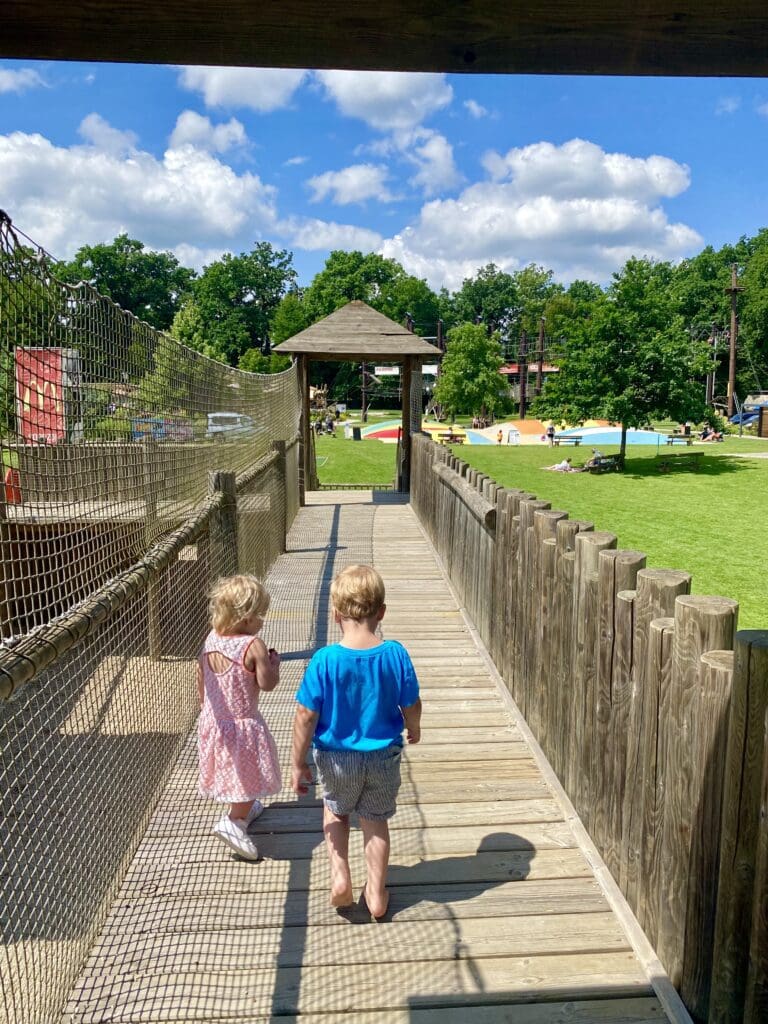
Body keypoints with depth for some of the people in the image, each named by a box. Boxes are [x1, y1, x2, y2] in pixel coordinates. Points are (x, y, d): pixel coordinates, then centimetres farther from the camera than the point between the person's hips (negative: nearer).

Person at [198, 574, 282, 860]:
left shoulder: (210, 640, -4)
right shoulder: (253, 646, -24)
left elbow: (201, 680, 7)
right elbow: (267, 684, -19)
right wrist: (274, 662, -2)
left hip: (212, 721, 7)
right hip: (243, 724, -7)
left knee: (229, 770, 26)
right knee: (248, 773, 8)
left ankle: (243, 808, 45)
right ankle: (233, 821, -2)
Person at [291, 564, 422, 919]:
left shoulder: (325, 660, -22)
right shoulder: (395, 654, -17)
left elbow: (306, 716, -16)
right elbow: (411, 706, -5)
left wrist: (298, 763, -3)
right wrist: (414, 730, 17)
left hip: (337, 758, -1)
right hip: (384, 757, 1)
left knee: (335, 811, 28)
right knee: (376, 821, 22)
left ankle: (340, 876, 17)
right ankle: (376, 894, 32)